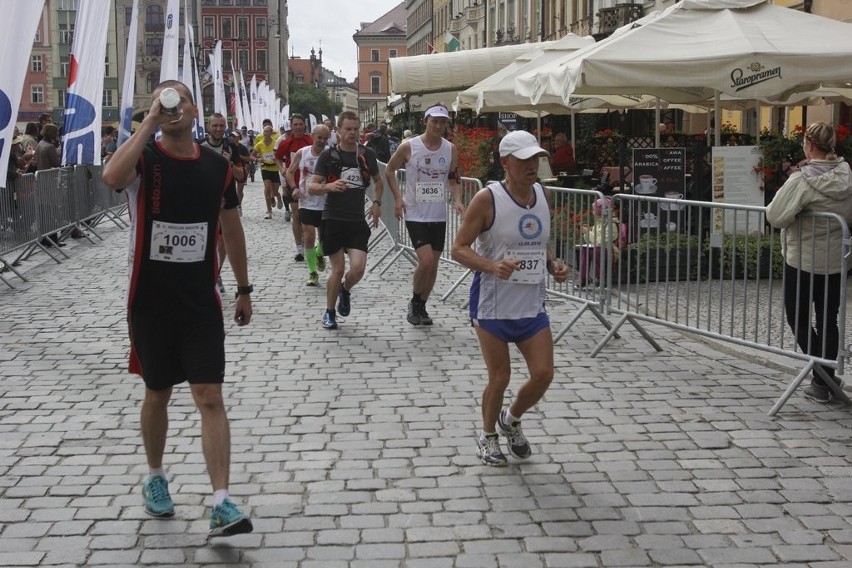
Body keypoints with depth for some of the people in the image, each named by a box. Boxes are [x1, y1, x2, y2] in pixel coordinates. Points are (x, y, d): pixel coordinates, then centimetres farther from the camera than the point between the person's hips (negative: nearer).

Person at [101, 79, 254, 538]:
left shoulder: (217, 166, 3)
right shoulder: (144, 159, -7)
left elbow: (231, 227, 13)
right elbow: (112, 177, -32)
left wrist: (243, 288, 15)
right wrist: (149, 122, -25)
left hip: (201, 302, 1)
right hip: (150, 301, -1)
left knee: (210, 397, -5)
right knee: (157, 395, 13)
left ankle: (221, 503, -6)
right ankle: (154, 478, 36)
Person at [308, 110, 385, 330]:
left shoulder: (367, 154, 6)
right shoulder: (328, 155, -3)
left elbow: (378, 180, 24)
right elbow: (311, 187, -4)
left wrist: (377, 202, 9)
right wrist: (329, 186, -24)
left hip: (357, 221, 2)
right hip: (333, 219, -2)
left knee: (358, 268, -10)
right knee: (338, 269, -2)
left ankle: (345, 291, 25)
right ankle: (329, 312, 20)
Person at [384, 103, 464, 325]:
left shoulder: (451, 150, 2)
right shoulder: (409, 147, -8)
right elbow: (389, 170, 5)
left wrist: (457, 200, -5)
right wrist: (398, 198, -5)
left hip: (439, 216, 4)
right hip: (415, 214, -4)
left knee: (433, 265, 8)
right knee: (426, 261, -16)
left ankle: (421, 306, 27)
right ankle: (415, 302, 9)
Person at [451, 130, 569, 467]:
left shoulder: (542, 194, 5)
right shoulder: (487, 199, -14)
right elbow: (459, 249, -13)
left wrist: (553, 266, 0)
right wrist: (493, 266, -29)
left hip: (532, 304, 5)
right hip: (493, 304, -5)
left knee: (543, 375, 1)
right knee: (499, 378, 3)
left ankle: (512, 421, 31)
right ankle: (488, 436, 30)